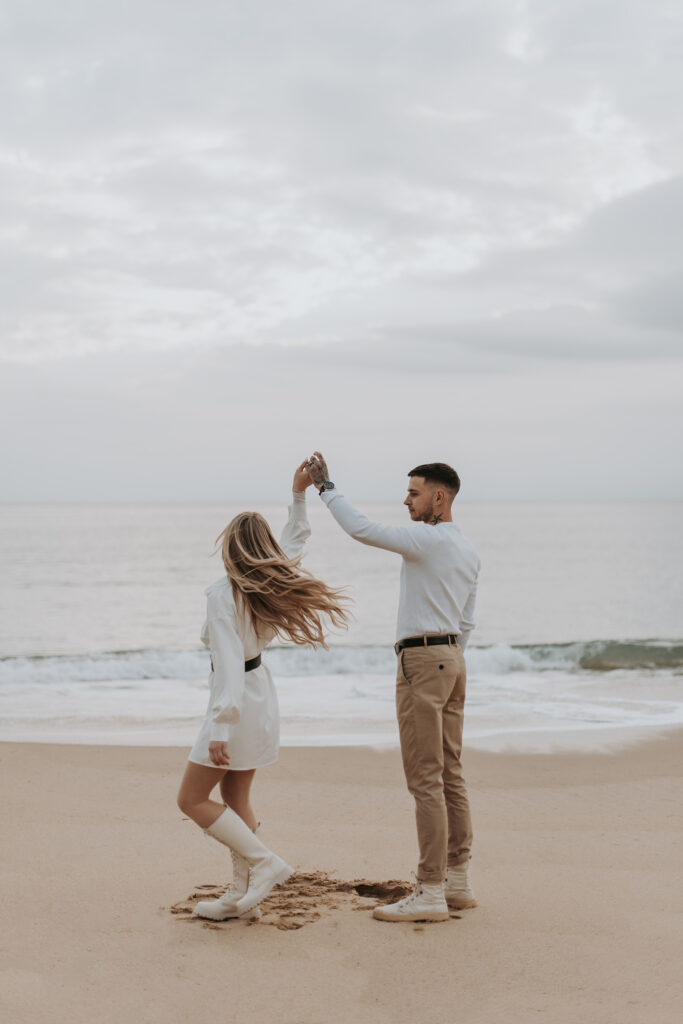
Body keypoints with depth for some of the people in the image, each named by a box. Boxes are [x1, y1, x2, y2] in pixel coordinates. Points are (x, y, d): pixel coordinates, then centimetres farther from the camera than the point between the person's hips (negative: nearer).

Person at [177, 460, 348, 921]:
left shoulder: (222, 594, -21)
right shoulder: (271, 582, 0)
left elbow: (229, 661, -27)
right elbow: (296, 539, 20)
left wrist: (220, 727, -29)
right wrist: (299, 495, 23)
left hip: (238, 701, -8)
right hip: (261, 695, 9)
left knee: (193, 800, 0)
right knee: (235, 798, 14)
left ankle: (265, 863, -6)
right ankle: (243, 894, 16)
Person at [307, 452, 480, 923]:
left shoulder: (429, 540, -15)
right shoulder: (469, 551, 15)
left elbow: (362, 529, -18)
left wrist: (325, 486, -8)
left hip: (422, 659, -10)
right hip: (452, 658, 10)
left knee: (425, 778, -8)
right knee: (450, 774, 13)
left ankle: (430, 893, -7)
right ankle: (459, 880, 18)